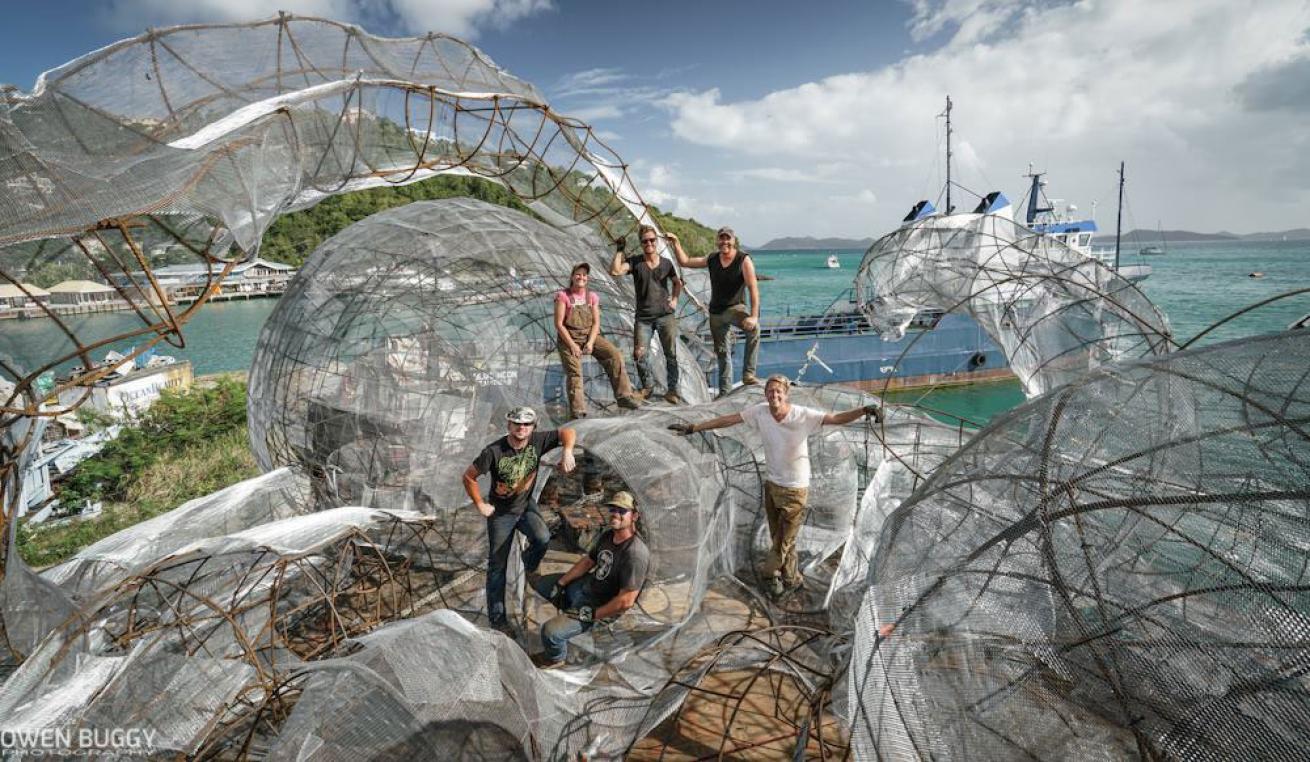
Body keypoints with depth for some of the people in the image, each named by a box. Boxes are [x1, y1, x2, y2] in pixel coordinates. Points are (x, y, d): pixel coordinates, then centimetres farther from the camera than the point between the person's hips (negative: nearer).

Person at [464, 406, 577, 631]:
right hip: (500, 513, -1)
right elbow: (469, 477, -13)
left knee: (542, 538, -28)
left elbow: (568, 432, -12)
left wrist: (567, 452, -31)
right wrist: (480, 504, -9)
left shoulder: (537, 441, -17)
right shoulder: (494, 451, -24)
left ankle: (528, 564, 7)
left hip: (526, 505, 2)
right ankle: (497, 617, 23)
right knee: (497, 566, 6)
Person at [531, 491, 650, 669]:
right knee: (543, 583, 20)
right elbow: (587, 561, 11)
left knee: (550, 632, -22)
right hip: (585, 585, 9)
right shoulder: (608, 535, -4)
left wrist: (591, 615, -23)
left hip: (602, 606, -9)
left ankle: (555, 658, 12)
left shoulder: (635, 552, -32)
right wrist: (560, 584, 6)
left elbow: (626, 601, -31)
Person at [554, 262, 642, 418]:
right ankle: (577, 410, -8)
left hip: (590, 336, 3)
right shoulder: (563, 296, -4)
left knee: (615, 356, -14)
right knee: (574, 372, -17)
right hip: (569, 338, -3)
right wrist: (572, 345, -16)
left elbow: (596, 323, 3)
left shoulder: (592, 297, 8)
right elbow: (559, 324, -9)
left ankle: (623, 396, -9)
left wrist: (590, 343, -13)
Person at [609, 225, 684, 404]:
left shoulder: (666, 263, 5)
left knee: (671, 353, -1)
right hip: (643, 317, -1)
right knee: (640, 354, 0)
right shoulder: (635, 262, 0)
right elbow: (615, 271, -17)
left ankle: (672, 390, 9)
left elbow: (677, 282, 22)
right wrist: (620, 251, -12)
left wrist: (675, 299, 8)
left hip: (665, 315, 1)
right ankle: (648, 386, 22)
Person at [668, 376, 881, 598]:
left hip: (795, 489, -4)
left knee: (784, 540, 7)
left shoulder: (803, 415, -19)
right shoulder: (760, 412, -9)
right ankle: (790, 578, 39)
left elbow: (836, 418, -22)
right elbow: (728, 419, -4)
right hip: (771, 484, 4)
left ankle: (773, 574, 33)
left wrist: (864, 410, -40)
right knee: (780, 538, 18)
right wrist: (693, 428, -4)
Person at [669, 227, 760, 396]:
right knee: (722, 352, 10)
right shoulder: (712, 259, 4)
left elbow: (753, 288, -20)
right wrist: (676, 243, 1)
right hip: (715, 311, 5)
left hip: (735, 307, -5)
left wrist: (754, 315, -31)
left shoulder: (744, 260, -12)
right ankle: (725, 391, 21)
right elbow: (685, 261, 12)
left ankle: (748, 374, -33)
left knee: (753, 328, -37)